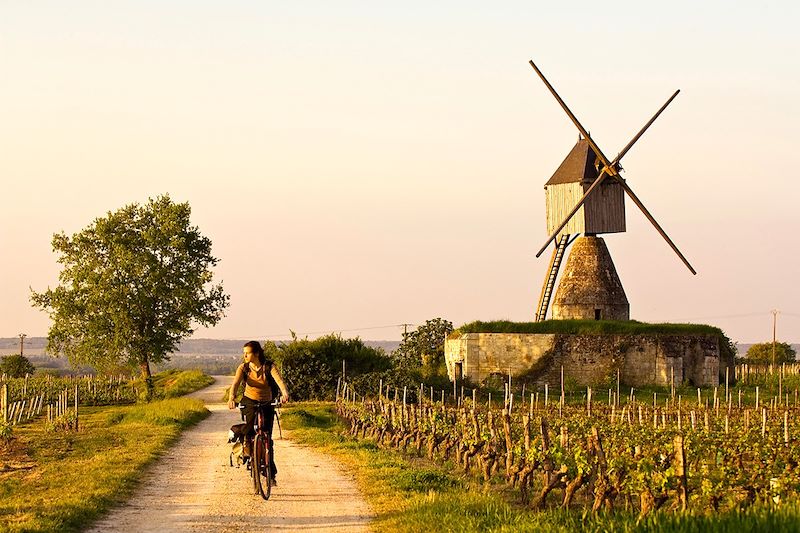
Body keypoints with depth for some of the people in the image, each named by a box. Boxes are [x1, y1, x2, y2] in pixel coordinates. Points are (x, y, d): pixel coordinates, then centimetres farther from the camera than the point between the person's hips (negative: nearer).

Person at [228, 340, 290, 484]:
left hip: (267, 403, 0)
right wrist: (231, 398, -43)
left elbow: (279, 380, -29)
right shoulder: (243, 368, -8)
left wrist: (285, 394, -50)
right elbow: (235, 383, -22)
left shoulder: (269, 367, -13)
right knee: (251, 413, -37)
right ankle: (248, 441, -15)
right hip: (249, 401, 0)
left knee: (267, 439, -2)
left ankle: (271, 473, 8)